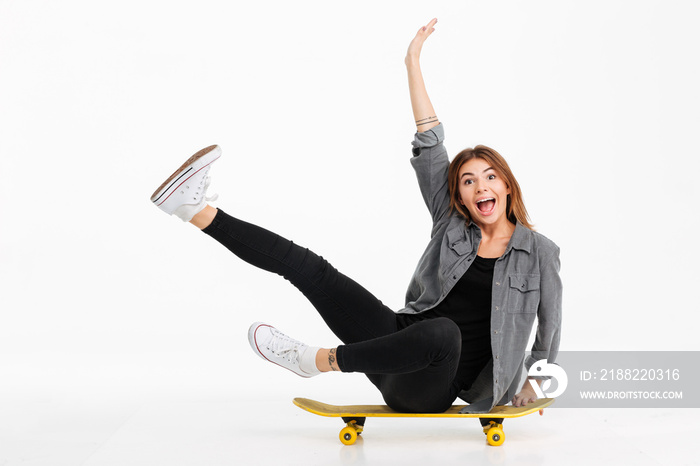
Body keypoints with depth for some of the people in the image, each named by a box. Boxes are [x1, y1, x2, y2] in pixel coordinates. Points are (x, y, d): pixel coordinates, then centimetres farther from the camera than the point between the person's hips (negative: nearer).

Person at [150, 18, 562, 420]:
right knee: (313, 268, -11)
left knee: (443, 331, -42)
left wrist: (534, 382, 18)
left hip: (435, 388, -3)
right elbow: (430, 147, 5)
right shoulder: (452, 225, 7)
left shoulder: (539, 252, 0)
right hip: (403, 339, 4)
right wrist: (413, 62, 4)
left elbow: (550, 320, 13)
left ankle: (318, 360, -28)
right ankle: (201, 212, -19)